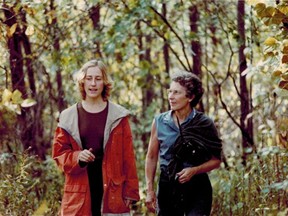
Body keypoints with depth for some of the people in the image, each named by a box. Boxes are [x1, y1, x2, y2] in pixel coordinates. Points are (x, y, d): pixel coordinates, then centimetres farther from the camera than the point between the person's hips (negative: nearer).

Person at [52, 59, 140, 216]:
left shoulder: (118, 116, 4)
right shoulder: (68, 117, 7)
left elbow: (128, 156, 3)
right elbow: (59, 152, 9)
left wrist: (130, 191, -2)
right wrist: (77, 157, -12)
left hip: (112, 190, 0)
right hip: (79, 192, 1)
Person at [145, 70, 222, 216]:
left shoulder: (204, 124, -3)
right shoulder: (160, 122, 3)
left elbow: (216, 160, 3)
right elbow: (151, 157, 10)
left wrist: (194, 170, -14)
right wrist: (149, 189, 4)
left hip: (197, 188, -2)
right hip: (168, 187, 2)